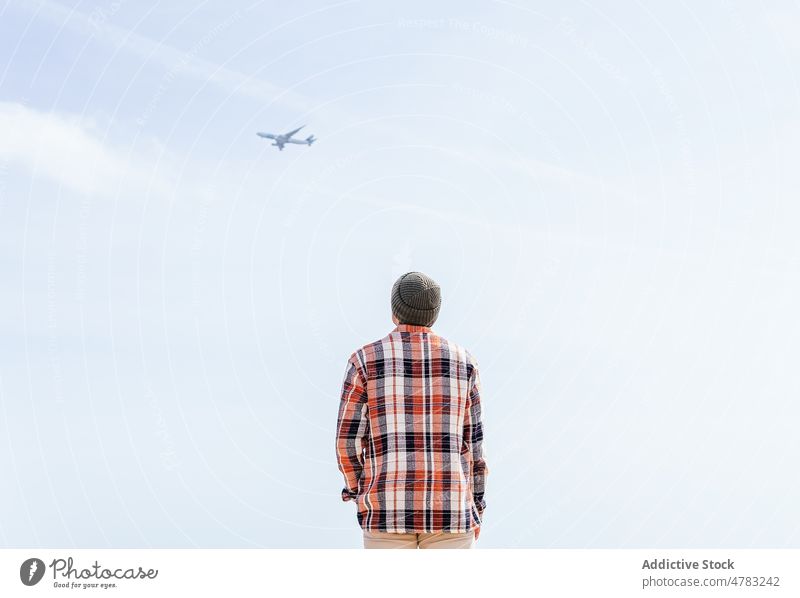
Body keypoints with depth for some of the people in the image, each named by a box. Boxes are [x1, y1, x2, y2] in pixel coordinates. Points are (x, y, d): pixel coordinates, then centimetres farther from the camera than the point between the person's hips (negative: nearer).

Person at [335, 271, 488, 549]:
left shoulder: (365, 360, -2)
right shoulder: (462, 361, 4)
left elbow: (349, 440, -1)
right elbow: (472, 441, 6)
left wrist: (360, 493, 15)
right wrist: (476, 508, 15)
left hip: (389, 508, -1)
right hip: (449, 509, 1)